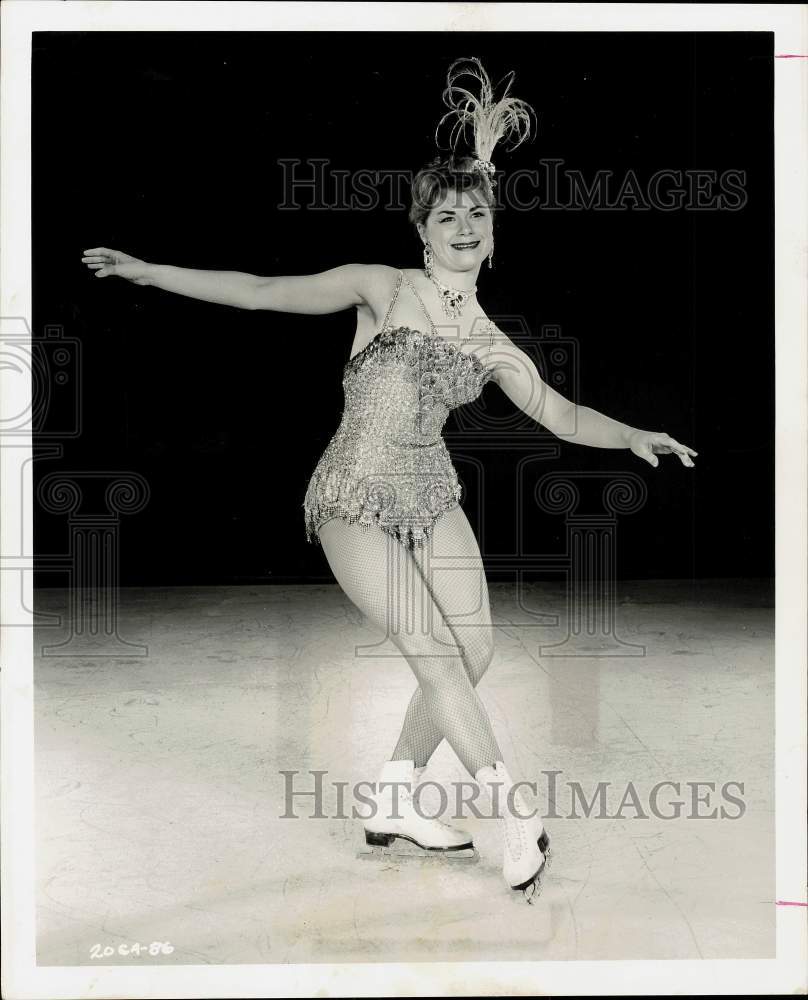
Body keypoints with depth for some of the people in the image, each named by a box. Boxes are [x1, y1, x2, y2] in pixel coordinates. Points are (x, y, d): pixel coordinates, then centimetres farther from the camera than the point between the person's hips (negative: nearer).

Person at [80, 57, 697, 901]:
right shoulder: (383, 287, -2)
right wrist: (148, 271, -5)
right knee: (435, 651, -11)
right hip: (356, 499, -5)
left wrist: (631, 436, -6)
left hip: (431, 496, 6)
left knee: (476, 649, 1)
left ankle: (394, 803, 17)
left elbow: (561, 415, 10)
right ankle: (514, 810, 1)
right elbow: (262, 292, -3)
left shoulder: (490, 343, 10)